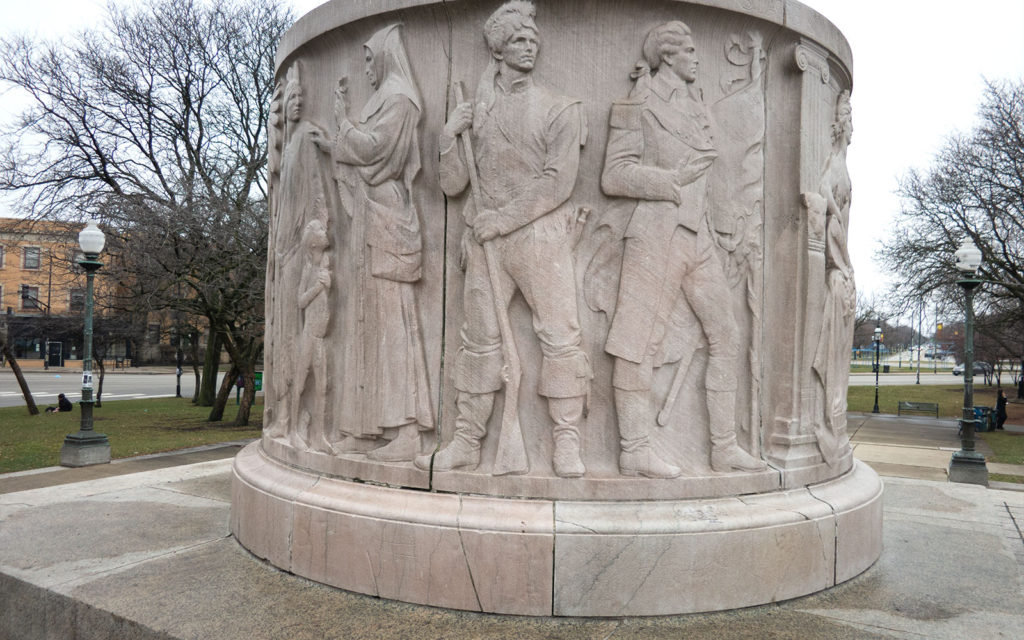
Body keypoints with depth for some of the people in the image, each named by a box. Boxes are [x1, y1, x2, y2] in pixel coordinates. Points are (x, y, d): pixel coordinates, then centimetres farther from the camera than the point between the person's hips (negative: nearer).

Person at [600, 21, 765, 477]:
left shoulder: (695, 108, 20)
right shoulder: (641, 105, -2)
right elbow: (614, 175, -9)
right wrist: (675, 179, -10)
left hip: (697, 234, 8)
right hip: (657, 232, -8)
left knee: (724, 335, 7)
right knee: (639, 343, -5)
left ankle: (725, 447, 15)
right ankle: (634, 451, 4)